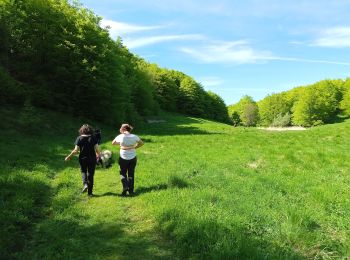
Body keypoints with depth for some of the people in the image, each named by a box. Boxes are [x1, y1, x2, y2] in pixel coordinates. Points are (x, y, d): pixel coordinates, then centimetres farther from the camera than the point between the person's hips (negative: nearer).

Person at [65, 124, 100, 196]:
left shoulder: (79, 138, -8)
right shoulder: (93, 138, -7)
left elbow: (76, 150, -10)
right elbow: (97, 149, -9)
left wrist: (69, 156, 3)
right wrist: (98, 154, 12)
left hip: (83, 159, 0)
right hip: (92, 159, 0)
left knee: (83, 171, 27)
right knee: (90, 174, 11)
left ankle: (85, 184, 5)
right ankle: (90, 192, 16)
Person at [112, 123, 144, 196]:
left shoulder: (120, 137, -11)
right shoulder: (134, 137, -5)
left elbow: (113, 143, 4)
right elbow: (141, 143, 8)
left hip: (123, 158, -2)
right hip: (133, 158, 2)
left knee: (123, 173, 15)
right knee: (131, 174, 13)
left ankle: (125, 186, -3)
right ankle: (131, 190, 16)